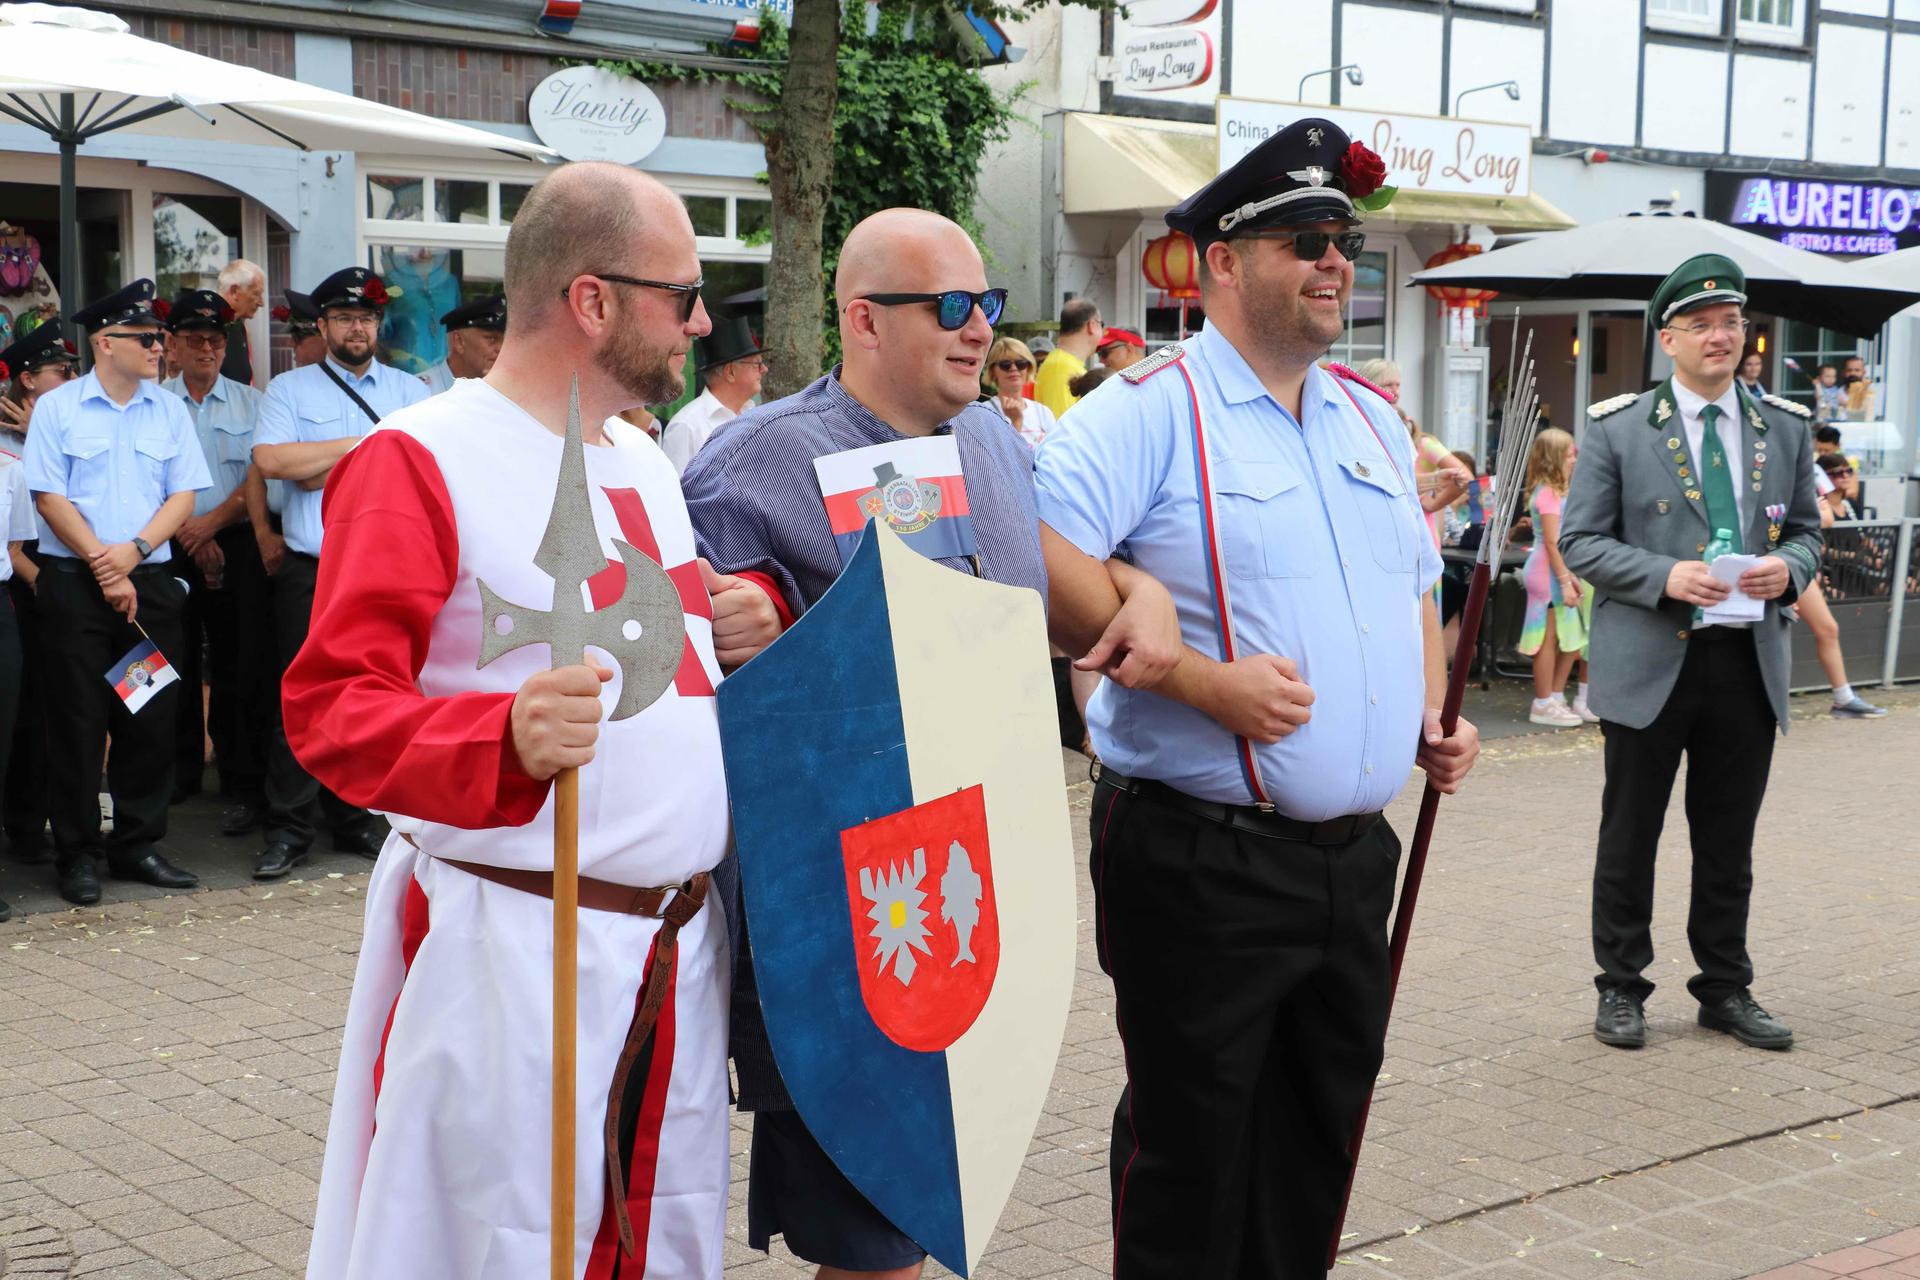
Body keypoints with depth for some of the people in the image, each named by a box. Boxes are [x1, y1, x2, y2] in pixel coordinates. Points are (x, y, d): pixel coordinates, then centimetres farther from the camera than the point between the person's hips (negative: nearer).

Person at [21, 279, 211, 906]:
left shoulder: (170, 410, 10)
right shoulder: (57, 408, 0)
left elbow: (183, 495, 5)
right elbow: (49, 498, -5)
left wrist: (133, 551, -10)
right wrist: (103, 567, -10)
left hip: (150, 582, 3)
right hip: (74, 585, -3)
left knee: (152, 718, 5)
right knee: (77, 722, 0)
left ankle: (137, 846, 16)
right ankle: (77, 856, 8)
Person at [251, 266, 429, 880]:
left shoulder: (408, 390, 13)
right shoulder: (290, 388, 8)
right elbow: (269, 458, -9)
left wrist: (326, 469, -9)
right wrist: (357, 445, -7)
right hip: (312, 570, -2)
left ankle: (355, 821, 16)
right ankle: (289, 831, 1)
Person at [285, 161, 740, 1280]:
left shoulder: (647, 465, 17)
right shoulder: (419, 460, -9)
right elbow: (331, 707, -16)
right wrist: (507, 738, -34)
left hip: (678, 948, 8)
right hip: (512, 947, -7)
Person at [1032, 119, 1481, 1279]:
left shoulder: (1374, 421, 14)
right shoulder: (1153, 410, -11)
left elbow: (1414, 586, 25)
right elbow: (1041, 562, -23)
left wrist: (1435, 719, 9)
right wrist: (1200, 679, -25)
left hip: (1357, 854, 7)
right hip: (1202, 862, -7)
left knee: (1320, 1143, 18)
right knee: (1192, 1152, 4)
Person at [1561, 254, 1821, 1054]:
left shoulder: (1785, 429, 9)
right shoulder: (1618, 429, -2)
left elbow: (1805, 531, 15)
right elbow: (1581, 541, -4)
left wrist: (1787, 567, -9)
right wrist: (1664, 577, -18)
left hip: (1749, 664, 3)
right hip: (1649, 663, -3)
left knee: (1729, 844, 12)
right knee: (1629, 838, 6)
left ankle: (1726, 990, 25)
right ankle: (1621, 989, 18)